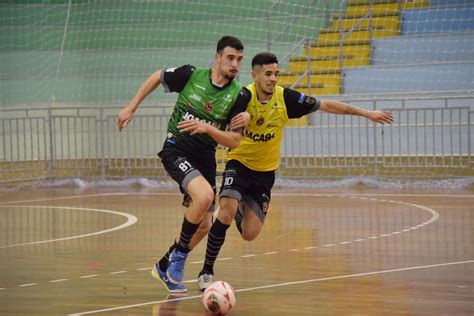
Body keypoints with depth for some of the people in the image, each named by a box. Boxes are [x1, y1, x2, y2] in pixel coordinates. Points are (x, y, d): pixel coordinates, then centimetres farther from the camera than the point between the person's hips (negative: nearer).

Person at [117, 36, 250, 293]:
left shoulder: (238, 96, -7)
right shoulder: (191, 75, -11)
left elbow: (233, 141, -8)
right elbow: (156, 77, 8)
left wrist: (207, 128, -25)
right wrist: (131, 107, 7)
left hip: (205, 156, 4)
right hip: (177, 148, -4)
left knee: (203, 226, 7)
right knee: (204, 195, -30)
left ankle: (166, 266, 30)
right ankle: (178, 255, -11)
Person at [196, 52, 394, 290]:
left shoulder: (286, 98, -11)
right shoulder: (244, 96, -19)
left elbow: (325, 105, -1)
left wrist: (366, 113, 1)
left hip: (265, 171, 3)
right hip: (239, 163, -3)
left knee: (249, 234, -3)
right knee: (225, 215, -27)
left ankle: (239, 210, 34)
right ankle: (206, 271, -10)